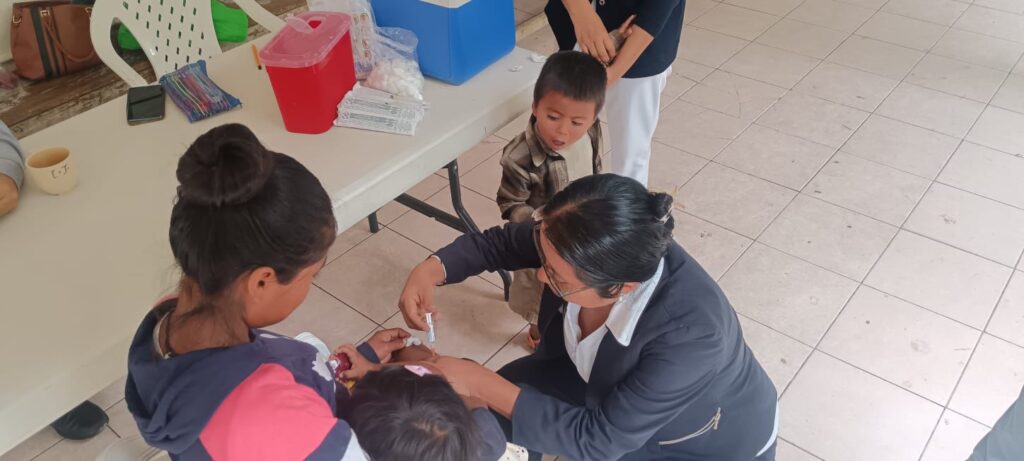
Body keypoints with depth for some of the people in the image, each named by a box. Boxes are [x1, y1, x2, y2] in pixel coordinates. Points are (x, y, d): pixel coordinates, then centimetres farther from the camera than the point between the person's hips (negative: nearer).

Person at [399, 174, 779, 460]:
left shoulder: (690, 333, -43)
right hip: (609, 383, 5)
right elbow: (500, 242, -10)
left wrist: (479, 383, -38)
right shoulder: (588, 245, -28)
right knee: (492, 421, 0)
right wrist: (432, 270, -29)